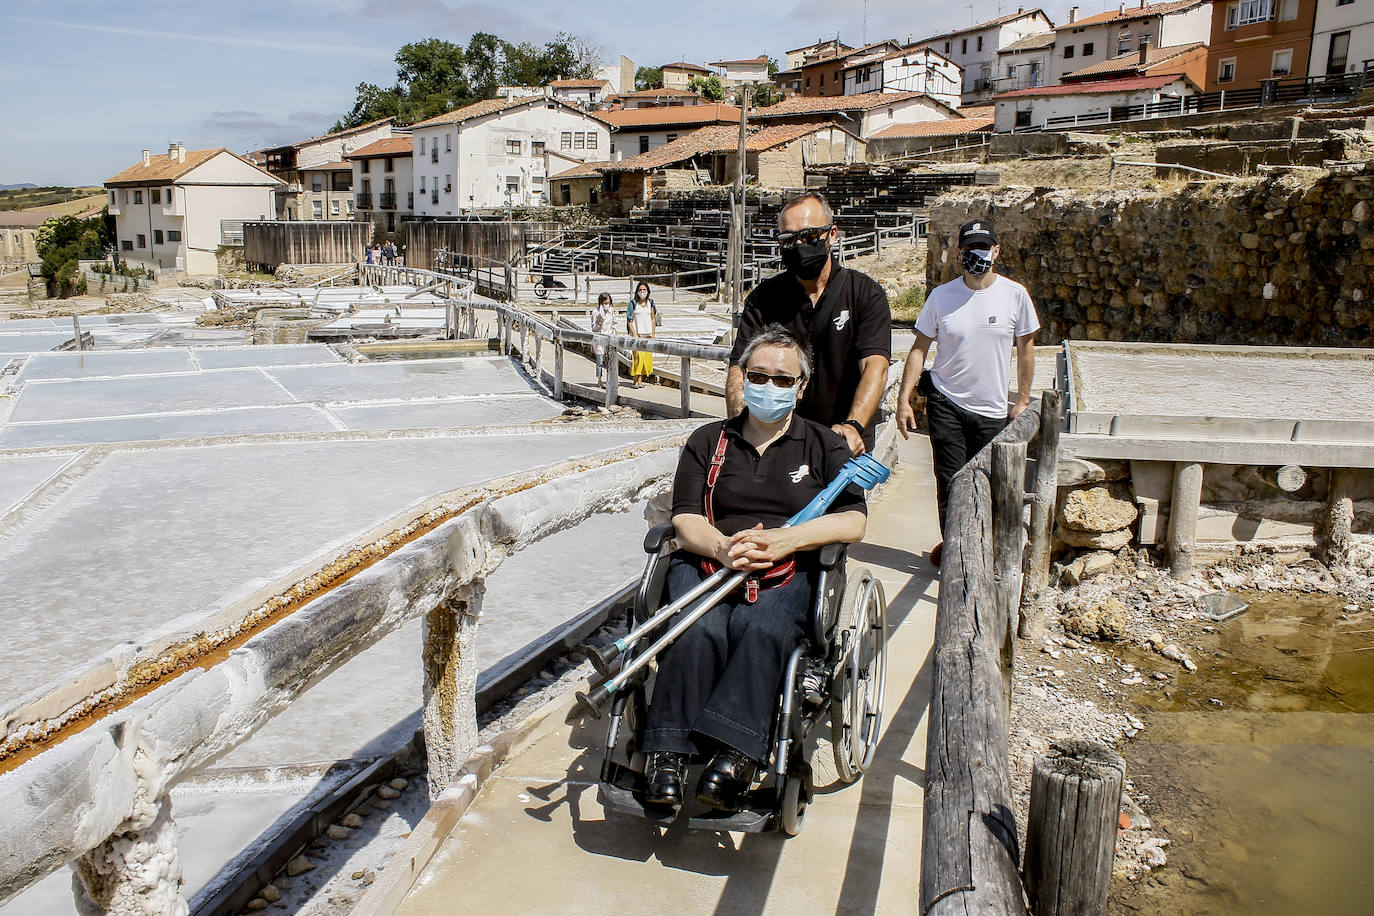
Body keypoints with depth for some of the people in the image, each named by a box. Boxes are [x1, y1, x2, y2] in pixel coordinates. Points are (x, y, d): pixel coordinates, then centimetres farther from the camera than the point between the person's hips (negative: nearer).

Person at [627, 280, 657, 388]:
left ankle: (638, 378, 11)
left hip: (648, 334, 4)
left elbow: (653, 319, 13)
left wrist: (652, 334, 7)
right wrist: (634, 334, -12)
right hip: (637, 334, -4)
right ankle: (638, 380, -10)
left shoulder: (650, 303, 8)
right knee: (639, 355, -14)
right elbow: (629, 321, -4)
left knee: (647, 356, 1)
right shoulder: (633, 303, -2)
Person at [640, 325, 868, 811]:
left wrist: (783, 540, -15)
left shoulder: (825, 445, 16)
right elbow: (685, 519, 7)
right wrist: (722, 547, -18)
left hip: (787, 573, -1)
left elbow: (853, 521, 2)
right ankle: (667, 753, -31)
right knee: (699, 629, -32)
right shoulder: (708, 441, 18)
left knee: (761, 627, -35)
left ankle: (734, 755, -40)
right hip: (706, 561, 1)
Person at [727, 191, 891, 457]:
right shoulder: (763, 298, 5)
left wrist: (853, 426, -32)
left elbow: (875, 365, -14)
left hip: (846, 446, 0)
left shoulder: (866, 293, 0)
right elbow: (740, 369, -4)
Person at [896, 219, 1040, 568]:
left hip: (992, 410, 1)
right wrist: (904, 398, -6)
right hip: (946, 404, 0)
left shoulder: (1015, 294, -2)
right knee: (949, 482, 1)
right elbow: (920, 348, 1)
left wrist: (1023, 400, 7)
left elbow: (1025, 347, 8)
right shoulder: (941, 296, -2)